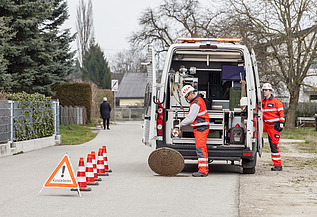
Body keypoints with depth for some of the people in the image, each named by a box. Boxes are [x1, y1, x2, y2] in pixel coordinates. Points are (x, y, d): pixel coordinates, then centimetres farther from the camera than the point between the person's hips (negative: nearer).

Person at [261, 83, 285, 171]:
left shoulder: (276, 101, -4)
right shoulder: (261, 102, 12)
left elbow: (281, 113, -6)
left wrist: (281, 124, -13)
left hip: (274, 126, -6)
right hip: (265, 124, 6)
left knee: (274, 145, -7)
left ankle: (278, 165, -3)